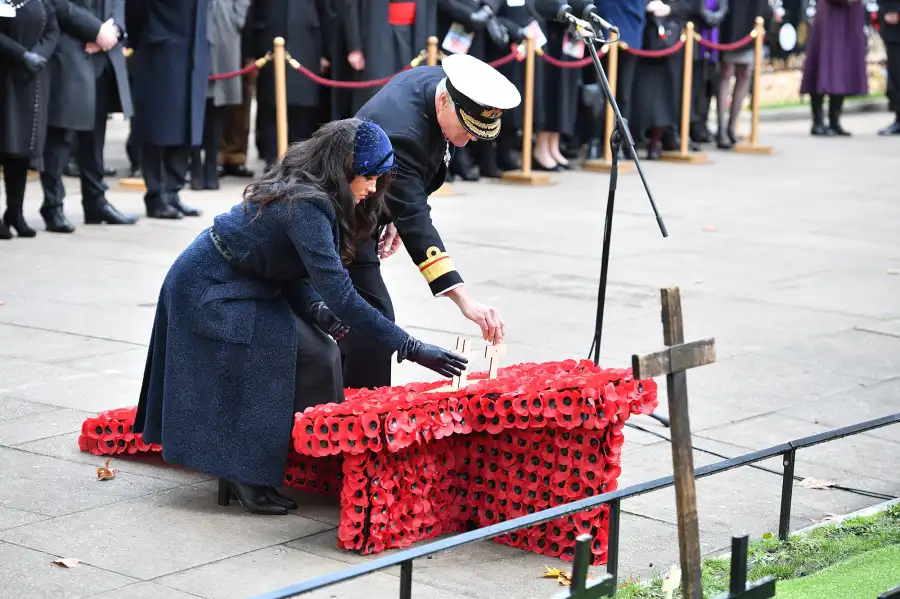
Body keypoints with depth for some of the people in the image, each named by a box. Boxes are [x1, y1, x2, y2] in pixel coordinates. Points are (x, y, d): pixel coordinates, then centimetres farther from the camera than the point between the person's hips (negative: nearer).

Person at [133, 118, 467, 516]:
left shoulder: (304, 189, 0)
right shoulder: (304, 206, -29)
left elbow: (295, 269, 7)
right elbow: (340, 295, -35)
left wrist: (316, 310, -12)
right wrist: (411, 348, -35)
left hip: (245, 288, 9)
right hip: (208, 290, -9)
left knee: (315, 355, 0)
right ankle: (244, 479, -7)